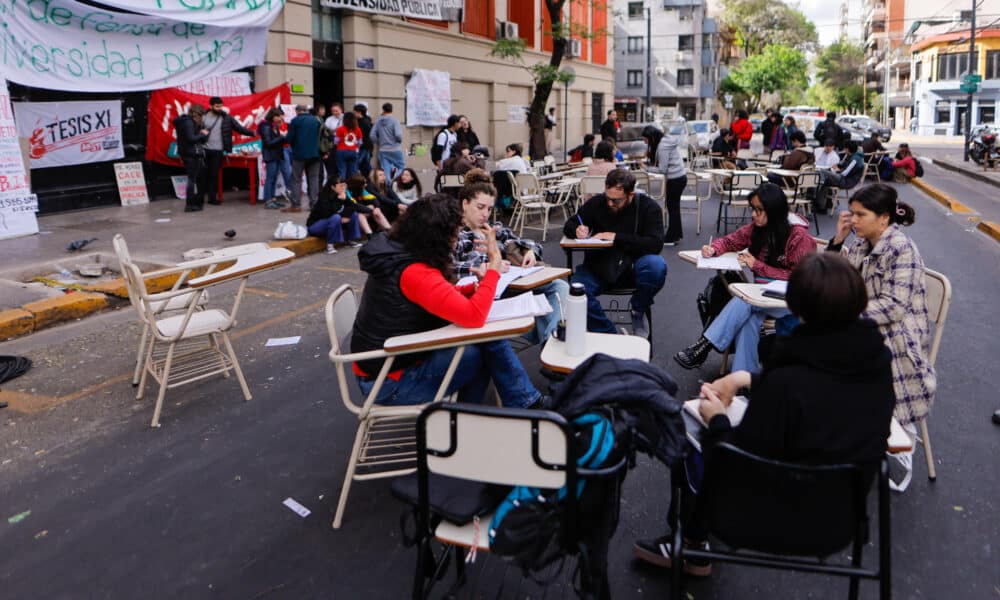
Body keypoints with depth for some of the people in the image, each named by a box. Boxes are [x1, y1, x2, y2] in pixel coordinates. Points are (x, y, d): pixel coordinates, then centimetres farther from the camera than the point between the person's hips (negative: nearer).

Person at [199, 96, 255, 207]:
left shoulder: (226, 118, 2)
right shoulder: (204, 117, 0)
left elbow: (239, 128, -1)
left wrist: (252, 133, -10)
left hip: (218, 151, 1)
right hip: (205, 150, -1)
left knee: (214, 174, 5)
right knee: (204, 174, 3)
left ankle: (212, 198, 11)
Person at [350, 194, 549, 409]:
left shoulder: (397, 253, 1)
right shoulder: (415, 273, -27)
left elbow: (443, 295, 15)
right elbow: (473, 316, -32)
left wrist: (475, 288, -2)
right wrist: (493, 269, -19)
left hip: (385, 362, 9)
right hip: (390, 381, -9)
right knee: (488, 346, -9)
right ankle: (526, 404, 11)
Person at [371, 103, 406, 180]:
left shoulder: (378, 121, 3)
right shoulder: (394, 120, -9)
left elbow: (373, 136, 1)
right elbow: (398, 135, -19)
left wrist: (379, 143, 15)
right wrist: (400, 141, 2)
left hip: (383, 150, 4)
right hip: (395, 150, -4)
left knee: (386, 172, 7)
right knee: (402, 167, 9)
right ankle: (396, 175, -17)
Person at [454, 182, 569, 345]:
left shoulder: (496, 227, 21)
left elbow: (530, 245, 21)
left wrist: (530, 252, -4)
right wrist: (485, 268, -27)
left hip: (514, 286, 7)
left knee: (559, 286, -12)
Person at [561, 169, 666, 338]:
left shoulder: (648, 207, -6)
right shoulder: (597, 203, 0)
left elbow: (655, 244, -19)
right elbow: (568, 226, 11)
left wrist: (617, 237, -24)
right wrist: (577, 230, -14)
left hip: (632, 267, -1)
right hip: (599, 266, 1)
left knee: (657, 266, -34)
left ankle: (638, 309, -3)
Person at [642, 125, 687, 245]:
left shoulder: (662, 147, -20)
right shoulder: (665, 141, 9)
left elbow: (662, 169, -19)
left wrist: (647, 168, -10)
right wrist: (649, 161, 1)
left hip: (675, 179, -9)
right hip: (679, 176, 9)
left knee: (672, 207, -1)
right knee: (674, 206, 17)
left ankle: (671, 238, 7)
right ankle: (677, 234, 27)